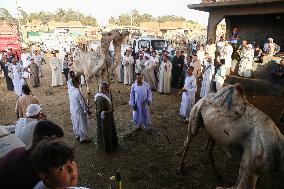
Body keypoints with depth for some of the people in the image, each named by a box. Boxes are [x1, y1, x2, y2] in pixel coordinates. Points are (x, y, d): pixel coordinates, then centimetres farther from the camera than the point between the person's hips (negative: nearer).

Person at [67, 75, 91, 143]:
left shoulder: (70, 88, -9)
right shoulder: (78, 92, -31)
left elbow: (69, 81, 14)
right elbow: (82, 103, -23)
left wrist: (75, 77, 5)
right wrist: (87, 110, -11)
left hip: (73, 110, 8)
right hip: (79, 111, -8)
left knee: (76, 123, 22)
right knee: (82, 124, 7)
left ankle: (77, 136, 39)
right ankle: (83, 138, 20)